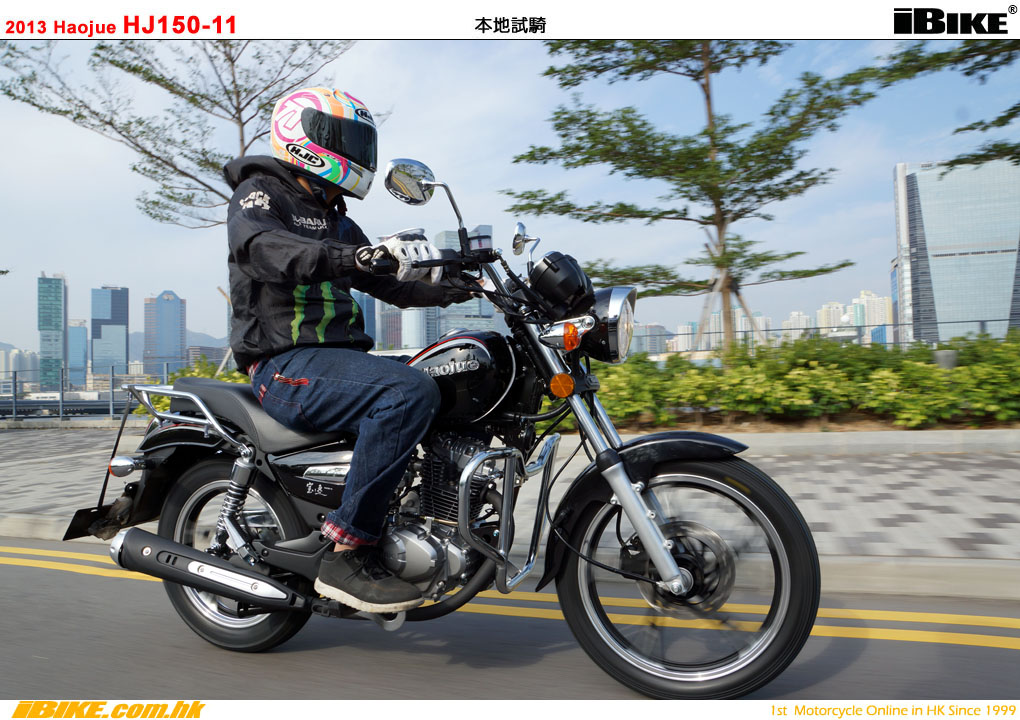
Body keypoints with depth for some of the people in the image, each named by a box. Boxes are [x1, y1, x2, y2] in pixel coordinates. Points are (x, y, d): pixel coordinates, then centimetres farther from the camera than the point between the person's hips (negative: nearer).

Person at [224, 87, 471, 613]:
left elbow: (390, 282, 19)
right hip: (286, 365, -8)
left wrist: (459, 284, 3)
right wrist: (354, 257, -42)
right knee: (409, 392, -33)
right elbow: (263, 247, -25)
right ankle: (347, 554, -27)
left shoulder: (332, 218, 25)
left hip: (338, 356, 9)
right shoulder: (258, 194, 0)